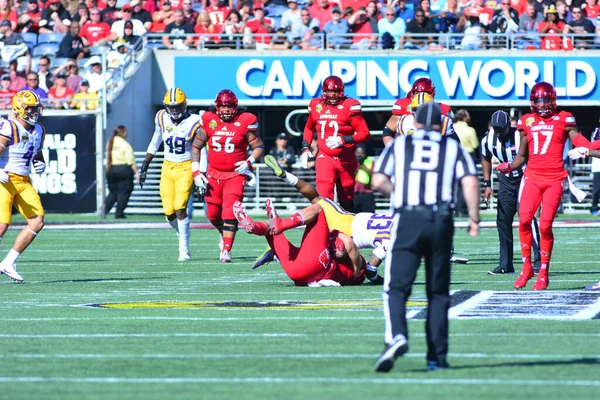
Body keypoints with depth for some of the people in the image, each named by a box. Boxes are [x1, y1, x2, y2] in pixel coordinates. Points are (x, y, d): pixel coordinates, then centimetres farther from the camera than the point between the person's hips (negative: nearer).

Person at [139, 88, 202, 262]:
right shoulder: (162, 118, 1)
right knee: (169, 212, -1)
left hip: (186, 168, -4)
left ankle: (184, 250, -7)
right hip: (168, 168, 4)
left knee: (180, 208, -16)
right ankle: (182, 236, 26)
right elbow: (154, 144, 15)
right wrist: (144, 167, 16)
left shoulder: (193, 122, -12)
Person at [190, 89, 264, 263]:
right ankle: (225, 234, 42)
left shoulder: (245, 122, -6)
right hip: (214, 175, 3)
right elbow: (196, 146, 9)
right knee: (213, 213, 11)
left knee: (230, 213, -15)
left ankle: (226, 250, -14)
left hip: (235, 175, -3)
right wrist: (196, 171, 1)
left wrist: (249, 162, -16)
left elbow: (259, 147, 2)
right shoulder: (209, 121, 0)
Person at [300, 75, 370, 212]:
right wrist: (305, 148, 11)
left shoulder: (350, 106, -11)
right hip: (325, 158, 1)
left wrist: (343, 140, -27)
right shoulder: (316, 106, 2)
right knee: (324, 195, -20)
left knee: (346, 199, 13)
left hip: (345, 159, -1)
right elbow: (309, 128, 22)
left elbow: (365, 133, -14)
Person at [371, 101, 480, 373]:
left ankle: (396, 336, -31)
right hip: (440, 223, 1)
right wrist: (474, 219, 5)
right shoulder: (452, 147, 12)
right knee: (438, 293, 12)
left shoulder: (399, 145, 12)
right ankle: (437, 356, 9)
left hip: (407, 221, -1)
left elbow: (378, 181, 1)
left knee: (396, 287, -4)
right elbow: (470, 182, -2)